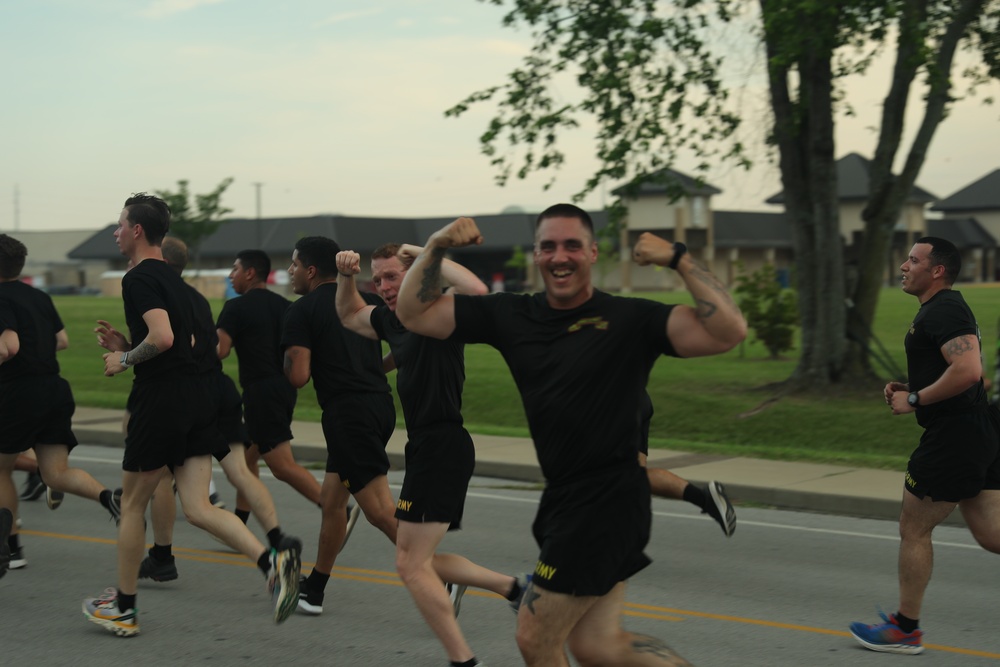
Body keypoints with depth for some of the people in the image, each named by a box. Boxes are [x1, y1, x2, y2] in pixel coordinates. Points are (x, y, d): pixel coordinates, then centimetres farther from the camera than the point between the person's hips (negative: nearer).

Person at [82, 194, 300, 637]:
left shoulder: (139, 278, -10)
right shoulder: (172, 278, 19)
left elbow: (162, 338, -24)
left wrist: (125, 360, -8)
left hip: (160, 400, -8)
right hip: (197, 397, 8)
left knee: (132, 505, 9)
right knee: (199, 509, 2)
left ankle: (122, 607, 21)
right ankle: (272, 560, -19)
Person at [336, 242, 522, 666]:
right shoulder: (390, 319, 12)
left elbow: (477, 290, -34)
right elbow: (349, 316, 32)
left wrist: (425, 252, -22)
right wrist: (347, 277, 12)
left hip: (443, 448, -10)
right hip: (425, 450, 10)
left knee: (411, 565, -7)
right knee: (417, 560, 19)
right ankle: (515, 588, 27)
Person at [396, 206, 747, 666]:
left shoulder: (629, 319, -11)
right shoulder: (510, 316, 5)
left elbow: (729, 332, -22)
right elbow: (413, 313, 8)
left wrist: (678, 260, -24)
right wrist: (436, 247, -5)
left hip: (606, 503, -7)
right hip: (565, 503, 7)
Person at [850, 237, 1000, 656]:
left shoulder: (943, 311, -15)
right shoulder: (945, 309, 19)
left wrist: (915, 400, -19)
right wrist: (908, 388, 13)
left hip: (954, 435, -11)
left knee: (914, 530, 2)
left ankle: (904, 629, 14)